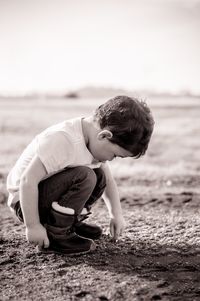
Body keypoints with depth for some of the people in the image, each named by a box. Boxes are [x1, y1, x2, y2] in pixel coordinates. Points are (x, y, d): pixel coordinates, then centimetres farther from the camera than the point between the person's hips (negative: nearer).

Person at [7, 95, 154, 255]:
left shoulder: (95, 139, -3)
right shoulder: (62, 140, -31)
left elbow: (108, 180, 10)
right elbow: (28, 180, -31)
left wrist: (117, 214, 2)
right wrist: (32, 226, -27)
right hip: (26, 200, -9)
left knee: (99, 177, 4)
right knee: (84, 176, -27)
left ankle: (72, 223, 12)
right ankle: (55, 235, -15)